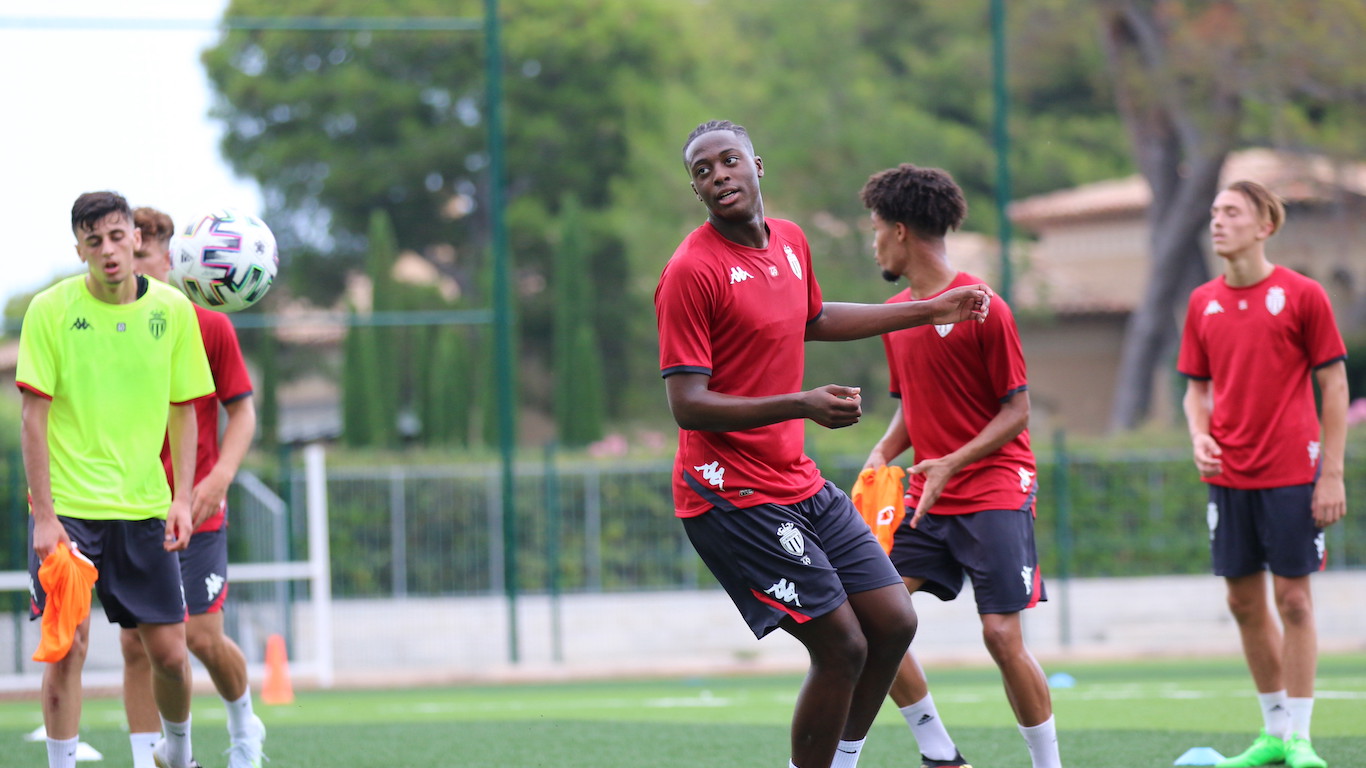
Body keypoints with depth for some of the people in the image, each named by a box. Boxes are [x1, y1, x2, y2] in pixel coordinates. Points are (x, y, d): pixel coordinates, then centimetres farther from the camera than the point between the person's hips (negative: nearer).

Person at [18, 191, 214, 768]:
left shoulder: (172, 311, 2)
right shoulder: (51, 309, -6)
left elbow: (183, 411, 10)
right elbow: (34, 417, -6)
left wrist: (181, 499, -1)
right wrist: (44, 514, -12)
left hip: (144, 506, 2)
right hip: (67, 505, -2)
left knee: (168, 651, 4)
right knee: (67, 645, -9)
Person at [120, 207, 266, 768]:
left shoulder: (210, 327, -2)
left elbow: (242, 412, 1)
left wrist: (218, 478, -15)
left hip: (196, 512, -2)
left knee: (203, 638, -3)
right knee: (136, 642, -5)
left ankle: (243, 721, 27)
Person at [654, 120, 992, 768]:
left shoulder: (790, 241, 9)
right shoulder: (691, 271, -16)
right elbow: (687, 405, -20)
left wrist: (929, 312, 34)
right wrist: (801, 406, -29)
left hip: (798, 483, 9)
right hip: (734, 492, -9)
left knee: (892, 623, 9)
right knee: (842, 647, -11)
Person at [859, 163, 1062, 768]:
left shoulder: (981, 307, -11)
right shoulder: (895, 313, 11)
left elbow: (1017, 411, -10)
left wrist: (952, 463, -20)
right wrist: (883, 453, 0)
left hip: (994, 489, -7)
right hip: (927, 494, 7)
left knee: (1001, 635, -12)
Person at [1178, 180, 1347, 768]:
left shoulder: (1302, 295, -5)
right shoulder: (1203, 303, 8)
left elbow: (1334, 384, -4)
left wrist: (1332, 474, -9)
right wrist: (1199, 434, -5)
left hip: (1291, 472, -5)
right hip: (1228, 474, 5)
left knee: (1292, 598, -4)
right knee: (1244, 601, 7)